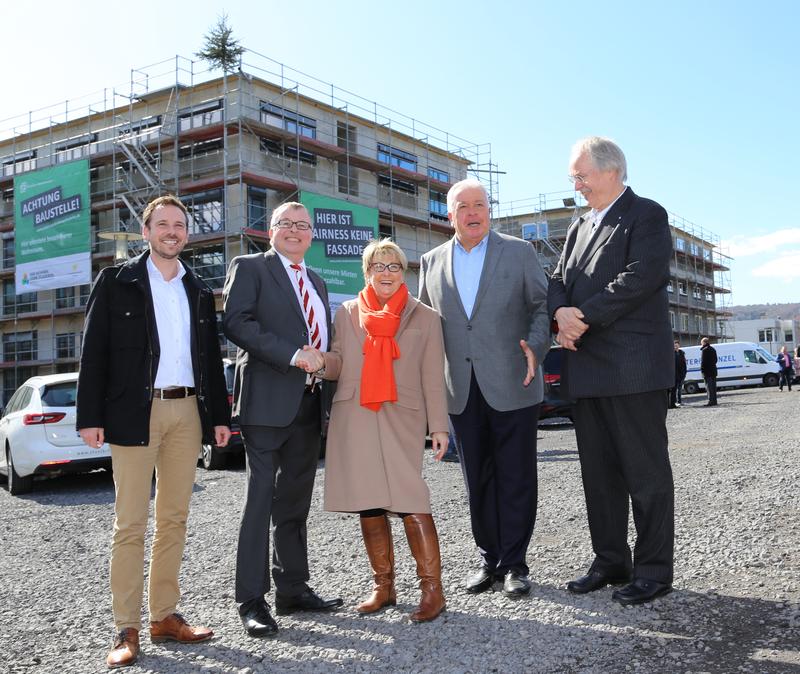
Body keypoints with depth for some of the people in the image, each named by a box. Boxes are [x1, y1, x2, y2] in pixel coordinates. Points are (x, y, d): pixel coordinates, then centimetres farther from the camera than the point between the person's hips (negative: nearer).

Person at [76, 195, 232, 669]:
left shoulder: (199, 291, 15)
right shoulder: (116, 282, 3)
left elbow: (212, 357, 15)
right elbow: (95, 352, -2)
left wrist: (220, 416, 8)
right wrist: (91, 416, -10)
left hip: (188, 412, 4)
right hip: (134, 411, -4)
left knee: (175, 519, 8)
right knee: (131, 523, -2)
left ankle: (165, 616, 17)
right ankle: (127, 629, 4)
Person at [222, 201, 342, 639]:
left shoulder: (316, 282, 22)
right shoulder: (249, 268, 1)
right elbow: (236, 322, -13)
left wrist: (323, 362, 8)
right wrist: (292, 355, -20)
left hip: (308, 402, 7)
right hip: (267, 399, -7)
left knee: (295, 500, 11)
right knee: (261, 497, -6)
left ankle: (292, 589, 20)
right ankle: (251, 601, 1)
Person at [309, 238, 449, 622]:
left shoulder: (424, 318, 10)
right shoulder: (347, 313, 13)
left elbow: (433, 378, 6)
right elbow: (339, 364, 10)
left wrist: (439, 426, 0)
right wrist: (319, 361, -12)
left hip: (401, 421, -2)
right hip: (353, 421, 3)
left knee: (410, 503, -11)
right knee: (368, 506, 6)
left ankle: (432, 590, -2)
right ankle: (384, 587, 18)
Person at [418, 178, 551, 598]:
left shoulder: (519, 252, 4)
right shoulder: (432, 262, 12)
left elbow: (543, 306, 3)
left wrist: (535, 347, -14)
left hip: (511, 385, -2)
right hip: (462, 390, 3)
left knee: (515, 476, 2)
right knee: (477, 479, 9)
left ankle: (515, 563, 14)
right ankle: (489, 559, 22)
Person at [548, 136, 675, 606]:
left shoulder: (647, 216, -3)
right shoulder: (580, 227, 21)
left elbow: (640, 278, -16)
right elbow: (560, 280, 15)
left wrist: (585, 315, -15)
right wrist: (561, 311, -7)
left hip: (632, 366, -8)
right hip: (588, 368, 8)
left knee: (646, 471, -1)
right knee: (599, 472, 12)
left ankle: (654, 571, 8)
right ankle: (611, 562, 23)